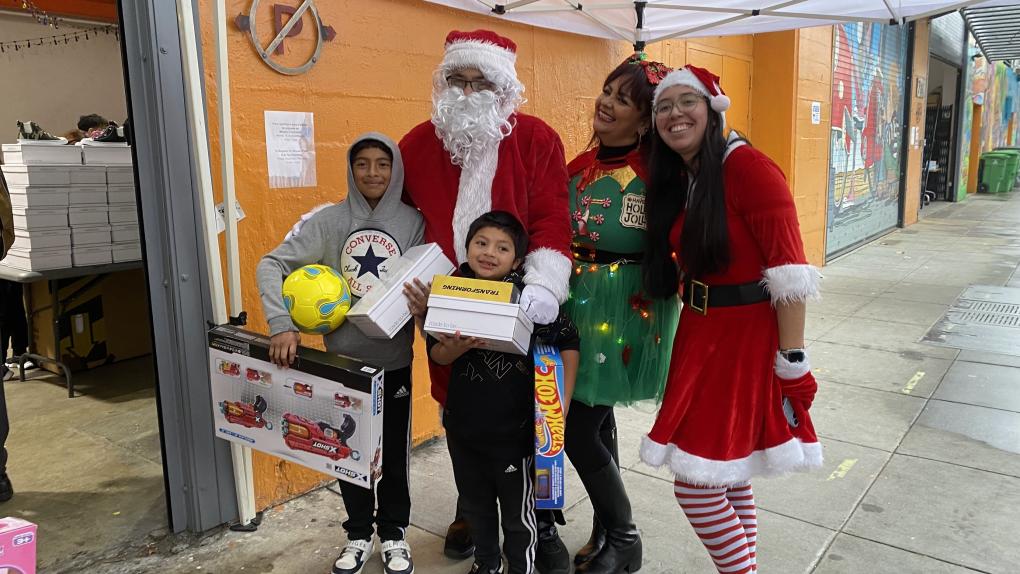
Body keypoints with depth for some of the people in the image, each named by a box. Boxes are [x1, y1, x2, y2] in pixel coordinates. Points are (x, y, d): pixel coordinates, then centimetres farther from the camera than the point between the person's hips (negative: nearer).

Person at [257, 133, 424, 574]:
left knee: (394, 455, 12)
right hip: (343, 361, 1)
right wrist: (281, 324, -20)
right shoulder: (329, 221, -5)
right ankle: (359, 534, 36)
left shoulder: (413, 223, -4)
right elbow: (271, 265, -8)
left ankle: (393, 534, 34)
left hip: (394, 362, 0)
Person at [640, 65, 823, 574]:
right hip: (700, 335, 8)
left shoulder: (748, 168, -16)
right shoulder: (674, 179, 9)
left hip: (746, 338, -8)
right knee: (726, 476, 18)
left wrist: (792, 360, -18)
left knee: (697, 484, -4)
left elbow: (790, 273, -19)